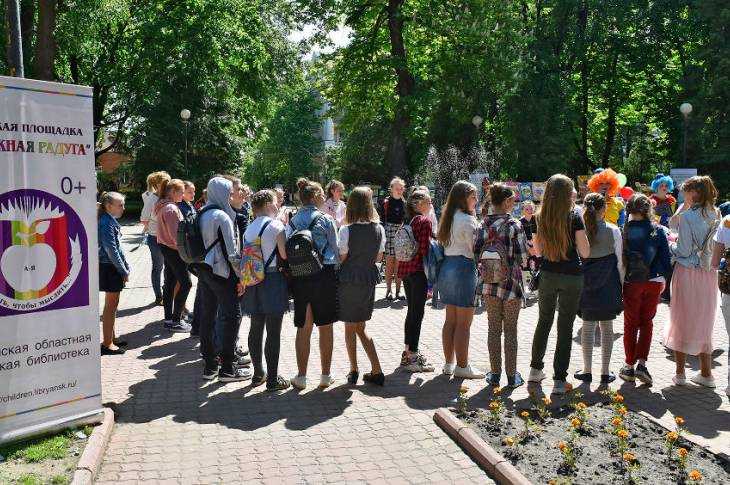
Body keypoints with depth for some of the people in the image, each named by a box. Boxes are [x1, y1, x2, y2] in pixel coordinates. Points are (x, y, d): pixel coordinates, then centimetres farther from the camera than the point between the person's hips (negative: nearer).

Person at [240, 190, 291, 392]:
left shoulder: (249, 228, 9)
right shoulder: (276, 225, -10)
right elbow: (284, 254, -14)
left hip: (253, 282, 7)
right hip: (273, 280, -6)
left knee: (256, 328, 13)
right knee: (273, 331, -1)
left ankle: (258, 373, 24)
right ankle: (272, 379, 4)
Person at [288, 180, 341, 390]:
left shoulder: (292, 222, 3)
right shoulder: (326, 220, -7)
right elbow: (335, 251, -3)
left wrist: (293, 276, 13)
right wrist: (336, 275, 8)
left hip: (299, 278, 3)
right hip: (324, 276, -3)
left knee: (303, 328, 9)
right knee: (325, 327, 8)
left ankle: (301, 376, 12)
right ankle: (325, 376, 15)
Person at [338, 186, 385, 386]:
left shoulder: (346, 230, -15)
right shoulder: (379, 229, -2)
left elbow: (341, 258, -10)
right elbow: (379, 257, 7)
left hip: (349, 280, -4)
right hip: (370, 279, 4)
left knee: (350, 327, 10)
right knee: (361, 328, 15)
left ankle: (354, 371, 17)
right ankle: (376, 371, 12)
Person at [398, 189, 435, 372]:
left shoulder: (409, 221, 13)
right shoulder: (424, 221, -10)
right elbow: (424, 249, -17)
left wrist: (401, 269, 17)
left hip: (406, 269, 8)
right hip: (418, 270, -8)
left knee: (412, 310, 16)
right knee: (417, 312, -3)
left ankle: (408, 351, 24)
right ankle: (412, 356, 0)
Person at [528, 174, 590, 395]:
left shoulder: (542, 218, -1)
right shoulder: (575, 218, -12)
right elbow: (585, 252, -10)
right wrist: (574, 240, 3)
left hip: (547, 275, 4)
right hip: (571, 277, -3)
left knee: (544, 321, 20)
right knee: (565, 327, 3)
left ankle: (535, 369, 29)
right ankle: (560, 380, 6)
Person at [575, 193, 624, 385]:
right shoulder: (613, 231, -7)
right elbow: (620, 262, -3)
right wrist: (620, 284, 8)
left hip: (585, 284, 1)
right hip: (608, 285, -1)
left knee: (587, 326, 10)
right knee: (607, 327, 8)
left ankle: (587, 370, 15)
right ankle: (605, 372, 13)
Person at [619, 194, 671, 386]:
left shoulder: (624, 230, -10)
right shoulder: (658, 230, -5)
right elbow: (666, 257, 0)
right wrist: (663, 278, 13)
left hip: (631, 282, -1)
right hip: (654, 282, 1)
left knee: (630, 323, 11)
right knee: (647, 322, 13)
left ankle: (630, 366, 14)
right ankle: (641, 364, 2)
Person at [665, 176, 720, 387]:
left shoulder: (687, 216, -14)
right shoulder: (715, 215, 6)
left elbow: (684, 251, -14)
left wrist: (669, 244, 3)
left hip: (687, 273, -6)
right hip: (709, 274, 6)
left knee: (681, 321, 6)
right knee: (703, 323, 15)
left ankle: (680, 373, 12)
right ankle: (706, 374, 20)